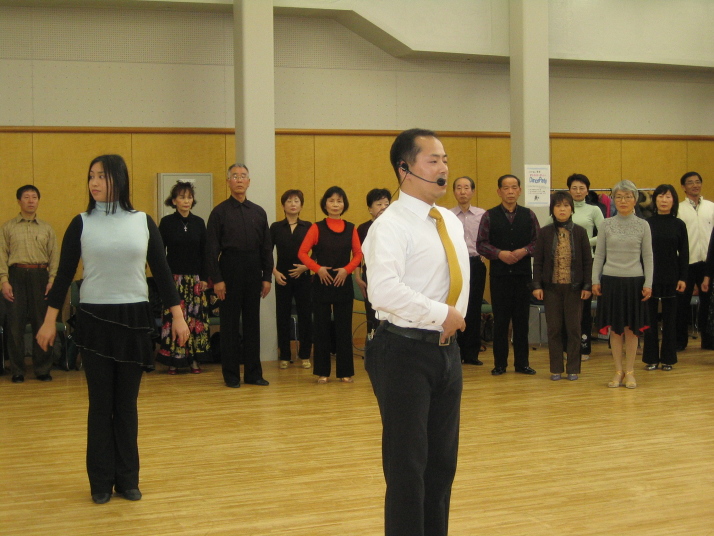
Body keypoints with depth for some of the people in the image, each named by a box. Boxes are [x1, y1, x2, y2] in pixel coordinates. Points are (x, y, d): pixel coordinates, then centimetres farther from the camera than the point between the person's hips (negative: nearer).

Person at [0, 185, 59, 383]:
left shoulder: (46, 228, 11)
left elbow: (54, 256, 9)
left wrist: (52, 280, -2)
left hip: (40, 276, 1)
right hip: (16, 275, -1)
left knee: (42, 324, 2)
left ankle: (43, 369, 10)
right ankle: (17, 371, 7)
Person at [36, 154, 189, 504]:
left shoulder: (142, 222, 2)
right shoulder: (81, 224, 0)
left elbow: (161, 271, 4)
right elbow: (64, 274, 3)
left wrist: (177, 316, 0)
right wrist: (49, 321, 0)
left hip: (134, 318, 1)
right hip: (94, 319, -1)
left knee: (127, 403, 7)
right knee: (101, 403, 4)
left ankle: (128, 479, 16)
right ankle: (101, 481, 13)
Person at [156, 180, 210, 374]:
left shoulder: (199, 223, 6)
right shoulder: (167, 222, -1)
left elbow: (204, 252, 7)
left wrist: (204, 278, 0)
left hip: (195, 279, 3)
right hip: (174, 278, -3)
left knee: (196, 318, 1)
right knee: (173, 319, -4)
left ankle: (194, 359, 9)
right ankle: (173, 360, 2)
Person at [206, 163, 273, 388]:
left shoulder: (258, 213, 9)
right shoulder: (220, 212, -2)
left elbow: (267, 248, 10)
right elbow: (211, 249, -5)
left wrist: (267, 277, 4)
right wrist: (216, 279, -11)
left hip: (253, 272, 3)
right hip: (230, 271, -3)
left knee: (252, 323, 7)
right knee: (230, 325, 2)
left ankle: (253, 373, 14)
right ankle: (231, 374, 10)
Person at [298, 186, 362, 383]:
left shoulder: (351, 228, 6)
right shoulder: (317, 228, 0)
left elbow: (358, 254, 6)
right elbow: (302, 253, -4)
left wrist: (346, 269, -10)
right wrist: (318, 268, -16)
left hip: (344, 283, 1)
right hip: (322, 283, -1)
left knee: (344, 327, 4)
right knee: (322, 327, 3)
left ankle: (345, 371, 11)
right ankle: (322, 371, 11)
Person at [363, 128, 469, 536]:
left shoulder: (452, 222, 11)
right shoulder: (391, 225, -15)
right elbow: (384, 290, -30)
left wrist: (457, 318, 5)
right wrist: (442, 315, -22)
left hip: (447, 348, 8)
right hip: (406, 351, -8)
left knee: (443, 460, 14)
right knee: (408, 464, -1)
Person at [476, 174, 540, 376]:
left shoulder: (528, 215, 7)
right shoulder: (490, 216, 2)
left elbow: (538, 241, 6)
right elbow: (481, 244, -1)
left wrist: (525, 251, -12)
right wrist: (499, 253, -15)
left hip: (523, 274, 1)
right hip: (499, 274, -1)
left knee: (522, 319, 5)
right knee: (500, 320, 2)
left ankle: (522, 363, 13)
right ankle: (500, 364, 10)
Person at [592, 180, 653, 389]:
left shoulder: (643, 225, 3)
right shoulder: (606, 225, 3)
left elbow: (648, 257, 4)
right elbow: (599, 255, 6)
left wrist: (648, 284, -2)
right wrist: (595, 281, 0)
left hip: (634, 281, 0)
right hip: (611, 280, 0)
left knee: (632, 328, 4)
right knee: (615, 328, 4)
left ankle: (630, 371, 13)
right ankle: (618, 371, 13)